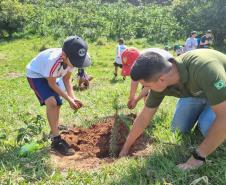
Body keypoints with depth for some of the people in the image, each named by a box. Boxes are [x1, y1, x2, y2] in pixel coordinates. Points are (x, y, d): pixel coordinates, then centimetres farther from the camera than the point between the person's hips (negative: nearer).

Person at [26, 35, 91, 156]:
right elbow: (52, 84, -26)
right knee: (51, 102, -26)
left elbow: (66, 79, -7)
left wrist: (73, 98, -19)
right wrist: (68, 99, -24)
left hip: (50, 76, 8)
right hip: (35, 75, -7)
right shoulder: (53, 61, -42)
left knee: (57, 104, 14)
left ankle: (54, 131, 38)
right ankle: (56, 140, -17)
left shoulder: (70, 59, -22)